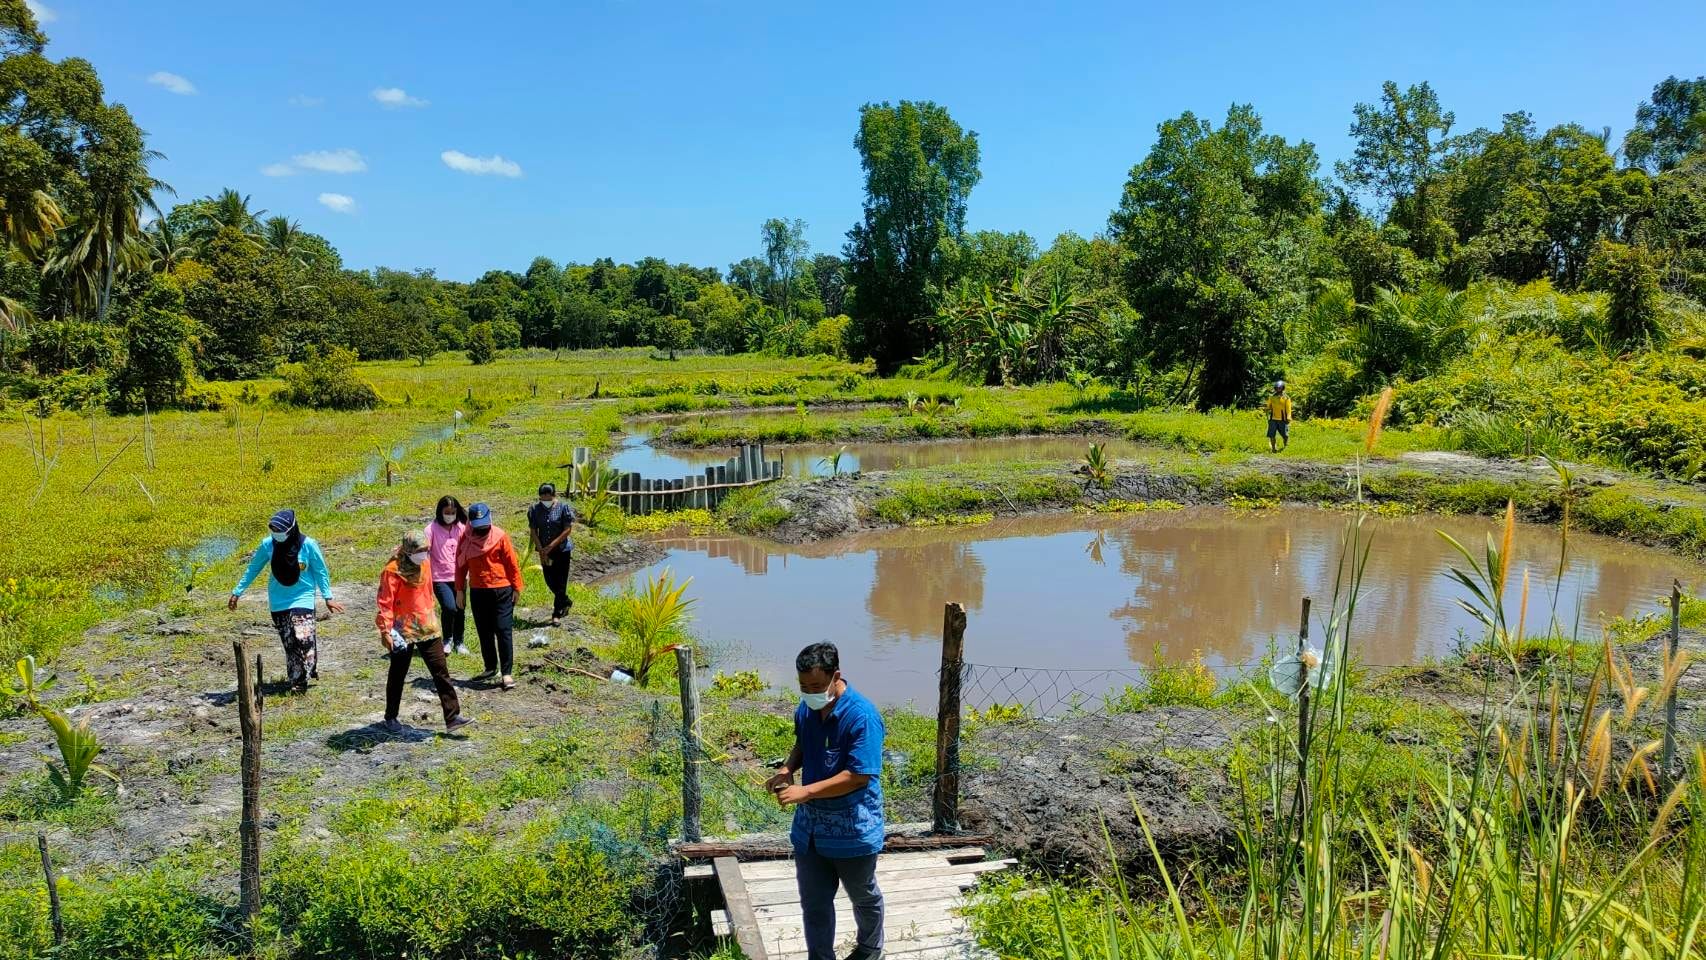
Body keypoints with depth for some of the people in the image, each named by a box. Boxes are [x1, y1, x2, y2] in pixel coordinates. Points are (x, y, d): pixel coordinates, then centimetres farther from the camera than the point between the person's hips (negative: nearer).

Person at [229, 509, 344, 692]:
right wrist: (237, 592, 8)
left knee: (303, 637, -16)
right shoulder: (268, 544, -6)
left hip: (302, 599, -3)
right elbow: (253, 569, 8)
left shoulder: (308, 545, -12)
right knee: (289, 642, 4)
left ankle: (300, 679, 0)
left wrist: (328, 597, -4)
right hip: (278, 602, 3)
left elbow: (320, 571, -2)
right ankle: (298, 679, 17)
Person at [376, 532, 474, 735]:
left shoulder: (425, 562, 6)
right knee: (398, 674, 9)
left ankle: (453, 717, 1)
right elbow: (385, 603, -16)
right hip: (403, 630, -6)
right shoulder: (393, 570, -15)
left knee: (441, 671, 1)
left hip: (427, 627, 6)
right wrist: (385, 631, -20)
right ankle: (390, 718, 27)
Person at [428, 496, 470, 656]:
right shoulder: (432, 528, -8)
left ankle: (459, 641, 30)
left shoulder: (461, 528, 2)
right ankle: (447, 640, 8)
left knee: (460, 609, 8)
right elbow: (424, 548, -16)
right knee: (449, 607, -17)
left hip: (458, 576, 3)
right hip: (440, 577, -3)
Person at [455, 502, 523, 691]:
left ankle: (507, 672, -4)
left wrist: (516, 587, -1)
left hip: (501, 591, -4)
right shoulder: (466, 539, 2)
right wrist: (460, 590, 7)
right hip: (477, 592, 4)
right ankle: (490, 668, 25)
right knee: (484, 632, 11)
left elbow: (512, 563, -2)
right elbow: (460, 565, 9)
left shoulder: (500, 536, -6)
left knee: (504, 631, -6)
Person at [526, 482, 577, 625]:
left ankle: (557, 614, 8)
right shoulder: (534, 509, -3)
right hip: (545, 551, 4)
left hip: (562, 550, -4)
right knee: (550, 581, 11)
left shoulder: (563, 508, -11)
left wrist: (551, 546, -17)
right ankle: (566, 601, 37)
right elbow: (533, 532, -1)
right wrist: (541, 551, -10)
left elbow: (568, 530, -13)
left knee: (560, 582, -1)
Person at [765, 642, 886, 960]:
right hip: (811, 825, 5)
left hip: (853, 830, -5)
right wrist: (788, 769, -6)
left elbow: (858, 776, -27)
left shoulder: (862, 716, -25)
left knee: (864, 897, 20)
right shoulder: (805, 708, -4)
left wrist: (805, 792, -29)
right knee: (814, 904, 15)